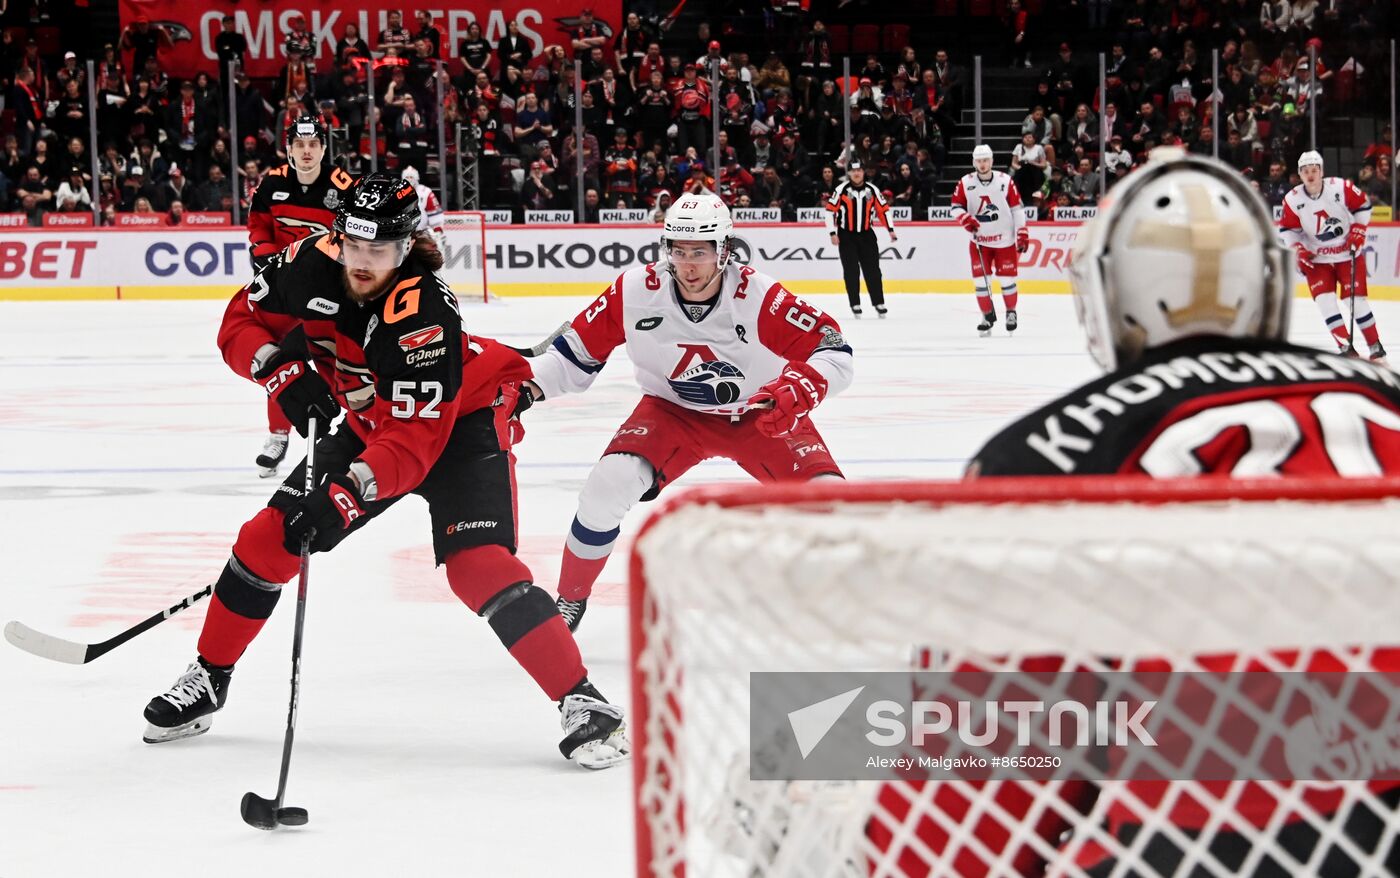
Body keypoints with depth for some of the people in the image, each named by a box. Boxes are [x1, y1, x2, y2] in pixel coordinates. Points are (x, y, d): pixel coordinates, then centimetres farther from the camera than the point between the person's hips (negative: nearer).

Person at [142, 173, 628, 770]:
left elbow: (415, 440, -38)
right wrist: (280, 368, -27)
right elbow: (240, 324, -6)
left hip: (461, 421, -6)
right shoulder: (310, 263, -19)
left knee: (478, 565, -25)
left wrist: (349, 495, -49)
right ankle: (206, 681, 17)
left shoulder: (425, 314, -35)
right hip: (370, 423, 6)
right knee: (269, 537, 0)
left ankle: (584, 703, -21)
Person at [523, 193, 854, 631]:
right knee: (609, 484, -22)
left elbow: (834, 351, -27)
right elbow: (579, 349, -6)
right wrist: (530, 384, -21)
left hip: (760, 413, -1)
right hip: (673, 411, 1)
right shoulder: (636, 291, -20)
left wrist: (798, 387, -46)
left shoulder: (758, 296, -27)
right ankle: (570, 599, 1)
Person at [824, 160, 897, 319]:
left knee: (872, 270, 0)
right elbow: (830, 210, -7)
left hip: (866, 234, 2)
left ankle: (879, 303, 6)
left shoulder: (872, 190, 0)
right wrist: (833, 233, -11)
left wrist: (891, 230, 0)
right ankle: (855, 305, 4)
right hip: (846, 236, -2)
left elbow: (883, 209, 6)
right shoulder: (841, 189, -9)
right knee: (851, 271, -3)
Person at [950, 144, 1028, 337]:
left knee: (1007, 277, 2)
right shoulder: (965, 183, -5)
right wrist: (965, 218, -17)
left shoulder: (1005, 181, -8)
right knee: (980, 278, -2)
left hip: (1004, 239, -1)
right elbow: (956, 206, 3)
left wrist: (1022, 234, -7)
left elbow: (1017, 209, -4)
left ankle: (1011, 312, 22)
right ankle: (988, 315, 13)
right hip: (979, 240, 1)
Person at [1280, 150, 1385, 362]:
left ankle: (1375, 346, 7)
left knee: (1356, 299, -6)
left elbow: (1363, 205, -3)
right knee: (1324, 301, -12)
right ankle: (1346, 347, -6)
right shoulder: (1293, 200, -11)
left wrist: (1358, 231, -9)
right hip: (1317, 258, 2)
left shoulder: (1341, 187, -17)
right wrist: (1298, 251, -10)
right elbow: (1288, 229, 2)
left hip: (1348, 252, -2)